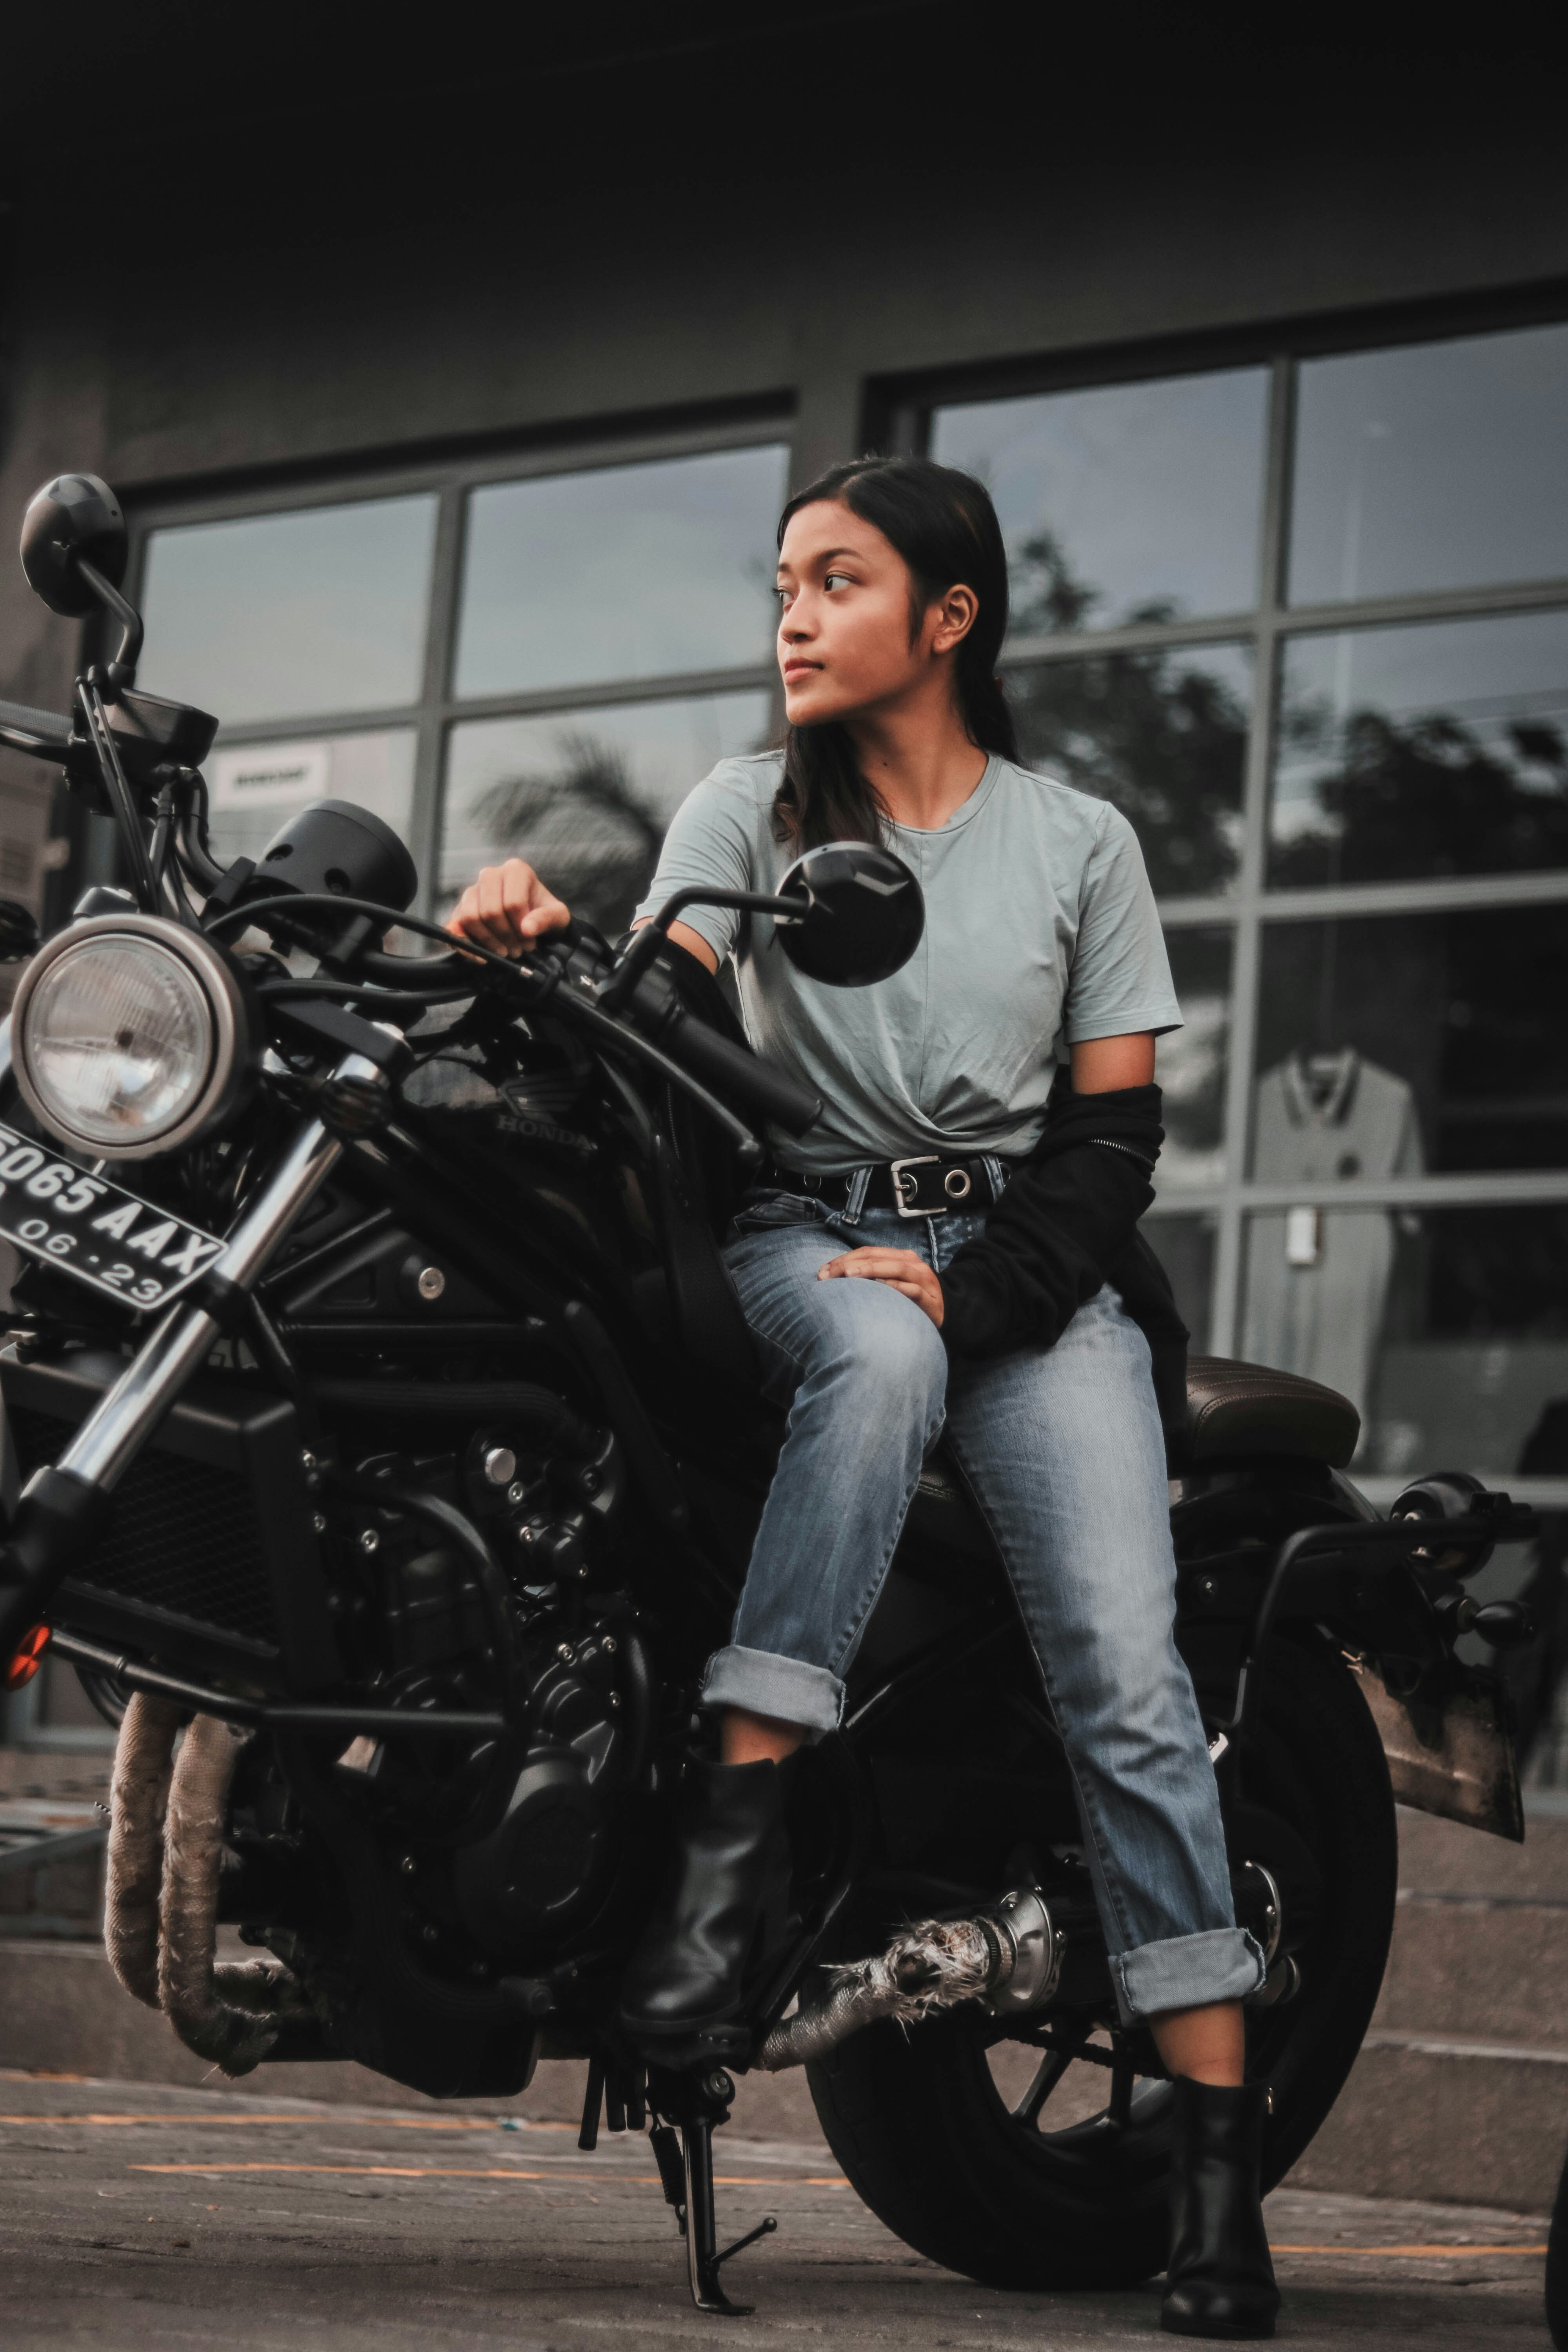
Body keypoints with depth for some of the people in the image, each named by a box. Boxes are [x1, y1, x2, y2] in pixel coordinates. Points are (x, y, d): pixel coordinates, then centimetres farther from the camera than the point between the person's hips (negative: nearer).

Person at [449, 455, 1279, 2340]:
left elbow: (1113, 1128, 6)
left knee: (1124, 1673, -17)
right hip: (802, 1237, 0)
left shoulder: (1080, 840, 11)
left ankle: (1218, 2171, -17)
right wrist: (545, 936, -30)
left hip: (1033, 1269, 0)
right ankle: (736, 1832, -39)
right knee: (876, 1355, -38)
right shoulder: (749, 807, 11)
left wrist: (979, 1289, -11)